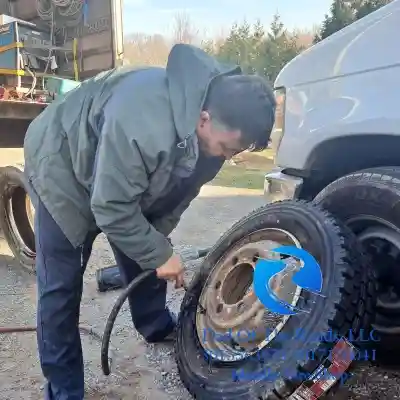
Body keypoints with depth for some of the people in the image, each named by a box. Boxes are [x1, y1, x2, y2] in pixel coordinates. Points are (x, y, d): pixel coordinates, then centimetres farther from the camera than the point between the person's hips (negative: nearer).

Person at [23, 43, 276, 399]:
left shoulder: (213, 128, -17)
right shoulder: (143, 125, -44)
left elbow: (182, 189, -3)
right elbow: (112, 207, -34)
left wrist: (159, 241, -5)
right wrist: (160, 254, -24)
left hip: (132, 175, 7)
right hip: (64, 170, -6)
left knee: (145, 251, 13)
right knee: (61, 285, -4)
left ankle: (156, 326, 39)